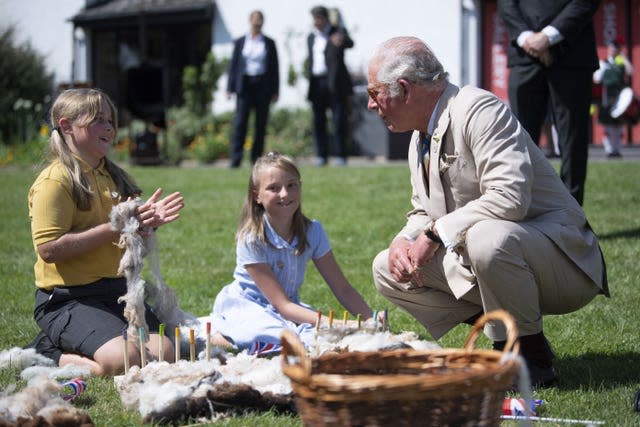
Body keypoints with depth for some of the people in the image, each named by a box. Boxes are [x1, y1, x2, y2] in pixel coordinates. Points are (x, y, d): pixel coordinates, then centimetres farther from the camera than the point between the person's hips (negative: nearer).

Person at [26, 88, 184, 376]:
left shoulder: (113, 176, 15)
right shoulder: (55, 181, -11)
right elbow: (48, 249, -21)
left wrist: (147, 221, 2)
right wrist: (114, 228, -21)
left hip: (115, 292, 8)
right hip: (67, 298, -8)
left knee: (164, 354, -11)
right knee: (126, 360, -29)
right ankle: (50, 355, -2)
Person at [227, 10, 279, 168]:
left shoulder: (269, 43, 8)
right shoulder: (240, 42, 8)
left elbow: (274, 67, 7)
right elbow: (233, 65, 6)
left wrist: (275, 91, 1)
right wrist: (230, 88, -3)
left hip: (263, 86, 1)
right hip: (244, 86, -1)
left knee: (261, 124, 1)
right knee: (240, 121, -11)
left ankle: (257, 159, 7)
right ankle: (236, 159, -14)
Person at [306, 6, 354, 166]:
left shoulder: (338, 31, 0)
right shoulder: (311, 37, 17)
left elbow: (350, 43, -21)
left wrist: (340, 40, -45)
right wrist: (309, 84, 15)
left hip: (335, 83, -5)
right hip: (317, 84, 5)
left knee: (339, 120, -6)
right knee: (318, 121, 2)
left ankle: (342, 156, -1)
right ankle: (322, 156, 5)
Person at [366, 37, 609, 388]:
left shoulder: (478, 110, -19)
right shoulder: (420, 138, 11)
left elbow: (509, 198, -31)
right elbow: (423, 213, 19)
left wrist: (436, 235, -25)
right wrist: (404, 240, -5)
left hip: (561, 260, -9)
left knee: (487, 238, -40)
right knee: (387, 269, 2)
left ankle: (532, 355, -15)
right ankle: (502, 335, 2)